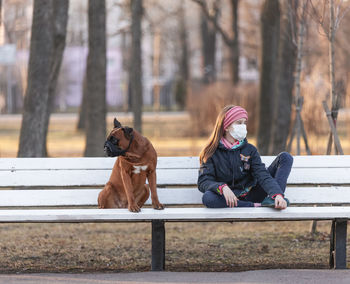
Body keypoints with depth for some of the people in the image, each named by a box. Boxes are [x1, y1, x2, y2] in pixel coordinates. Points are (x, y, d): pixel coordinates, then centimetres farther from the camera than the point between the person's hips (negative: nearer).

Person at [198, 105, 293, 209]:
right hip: (230, 200, -3)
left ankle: (275, 198, -29)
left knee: (286, 157, -3)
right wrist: (222, 187, -34)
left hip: (251, 195, 3)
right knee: (208, 198, -38)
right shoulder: (212, 153, 0)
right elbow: (203, 182, -11)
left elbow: (262, 175, -8)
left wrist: (277, 194, -29)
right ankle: (258, 206, -31)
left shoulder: (250, 150, 6)